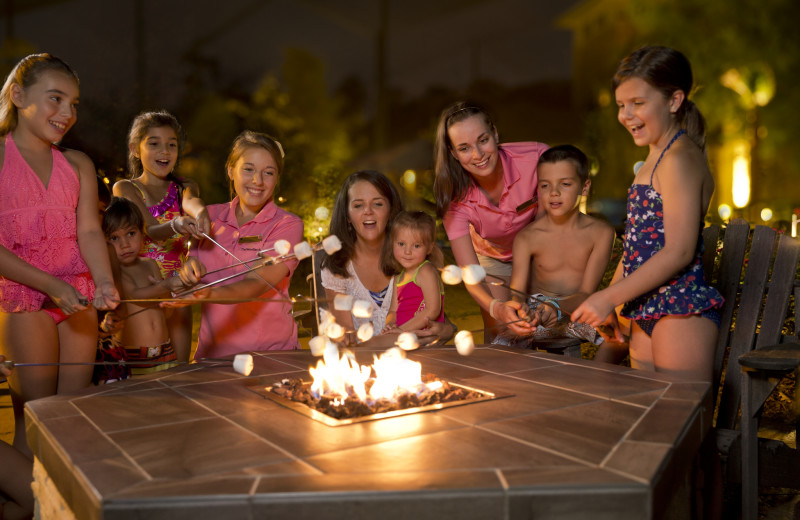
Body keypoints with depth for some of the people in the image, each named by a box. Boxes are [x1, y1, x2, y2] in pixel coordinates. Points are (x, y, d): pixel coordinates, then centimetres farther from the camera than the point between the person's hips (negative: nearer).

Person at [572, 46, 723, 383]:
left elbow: (679, 251, -18)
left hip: (681, 315, -10)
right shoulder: (656, 158, 18)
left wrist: (609, 297, -17)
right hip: (646, 315, 10)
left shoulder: (680, 158, -12)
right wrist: (608, 303, 18)